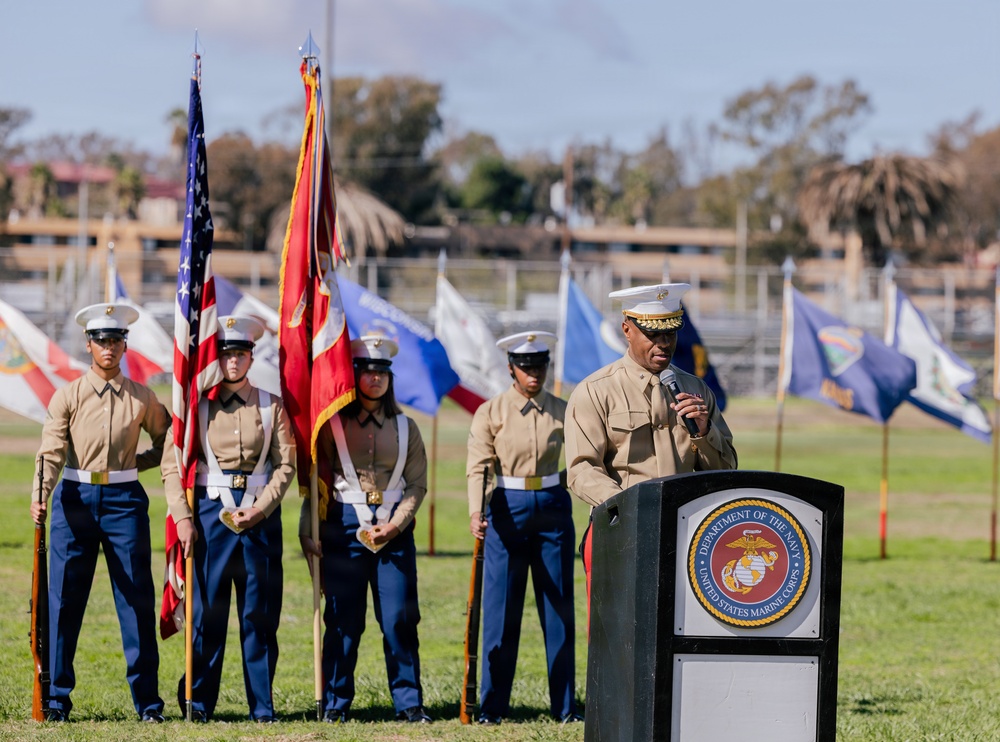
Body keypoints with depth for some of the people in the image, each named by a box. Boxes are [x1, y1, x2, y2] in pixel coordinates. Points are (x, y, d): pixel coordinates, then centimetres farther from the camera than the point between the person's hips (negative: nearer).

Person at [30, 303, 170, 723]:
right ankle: (56, 698, 7)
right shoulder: (68, 397, 2)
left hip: (124, 500, 1)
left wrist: (141, 462, 5)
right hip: (76, 499, -1)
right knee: (64, 598, 0)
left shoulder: (142, 399, 6)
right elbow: (51, 453, -7)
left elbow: (166, 439, 21)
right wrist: (39, 498, -21)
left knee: (136, 597, 0)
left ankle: (147, 700, 6)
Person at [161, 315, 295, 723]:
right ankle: (199, 701, 4)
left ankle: (262, 705, 7)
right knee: (208, 609, -3)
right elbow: (172, 465, 1)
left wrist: (258, 510, -10)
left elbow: (286, 465, 2)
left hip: (261, 514, 1)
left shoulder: (272, 406, 7)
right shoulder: (197, 405, 4)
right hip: (211, 509, -1)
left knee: (260, 612, 2)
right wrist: (183, 518, -9)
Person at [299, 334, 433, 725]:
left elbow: (417, 485, 6)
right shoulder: (334, 425, 4)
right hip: (344, 527, -1)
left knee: (400, 619, -2)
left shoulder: (405, 428, 9)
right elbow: (315, 481, 3)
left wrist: (393, 526, -8)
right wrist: (307, 531, -5)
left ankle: (408, 703, 5)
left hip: (395, 529, 1)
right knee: (343, 620, -1)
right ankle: (335, 704, 7)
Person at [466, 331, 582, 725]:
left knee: (559, 608, 4)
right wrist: (476, 512, -25)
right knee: (501, 610, 0)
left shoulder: (562, 412, 6)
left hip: (554, 507, 2)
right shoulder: (491, 412, -1)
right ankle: (492, 706, 6)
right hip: (508, 509, -2)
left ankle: (565, 705, 10)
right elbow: (478, 466, -9)